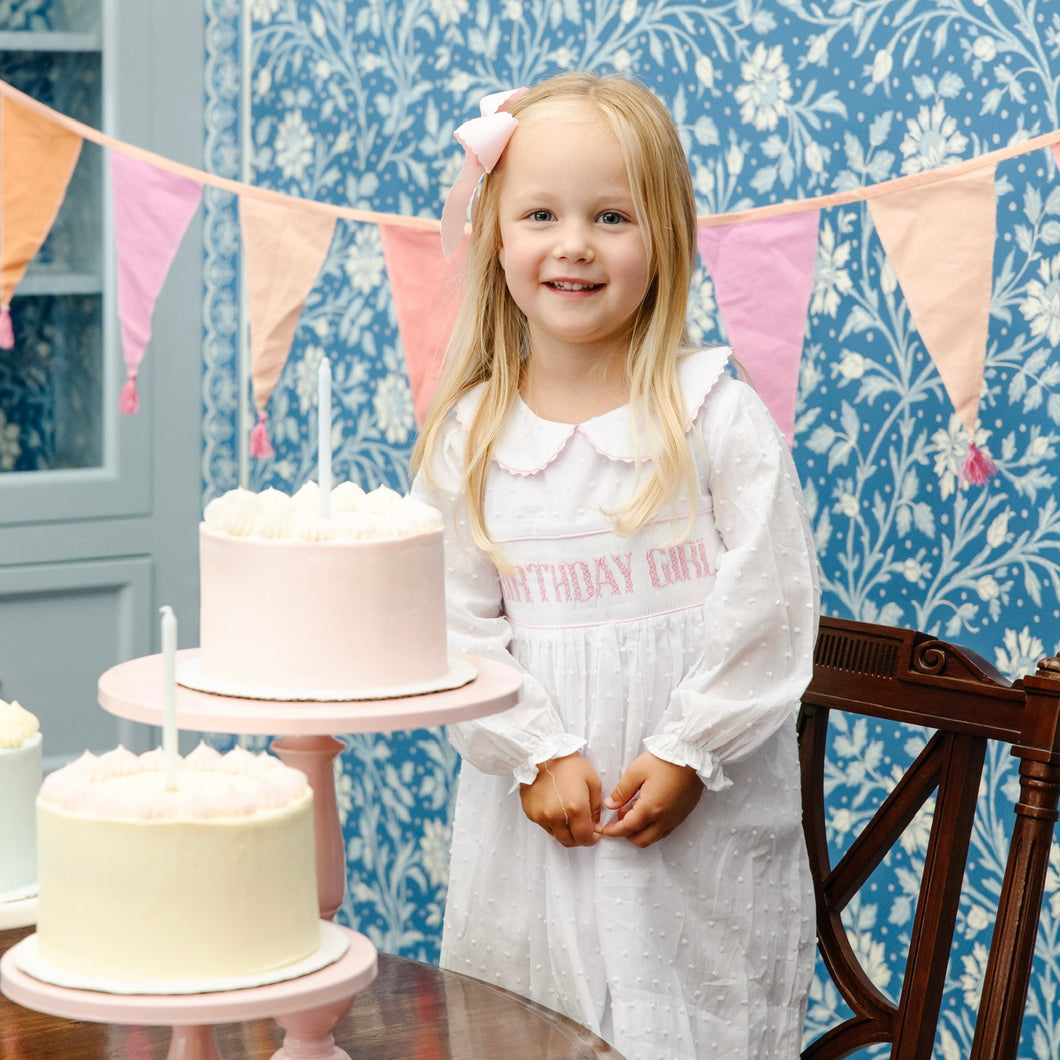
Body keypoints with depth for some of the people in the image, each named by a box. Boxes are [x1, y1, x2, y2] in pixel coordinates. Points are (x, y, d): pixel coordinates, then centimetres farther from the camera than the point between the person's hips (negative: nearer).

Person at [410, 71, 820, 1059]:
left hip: (708, 820, -2)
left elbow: (770, 607, -7)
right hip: (537, 817, 2)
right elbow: (457, 625, 1)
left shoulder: (720, 416, -6)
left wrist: (687, 753, -11)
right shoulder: (470, 438, 1)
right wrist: (536, 754, -9)